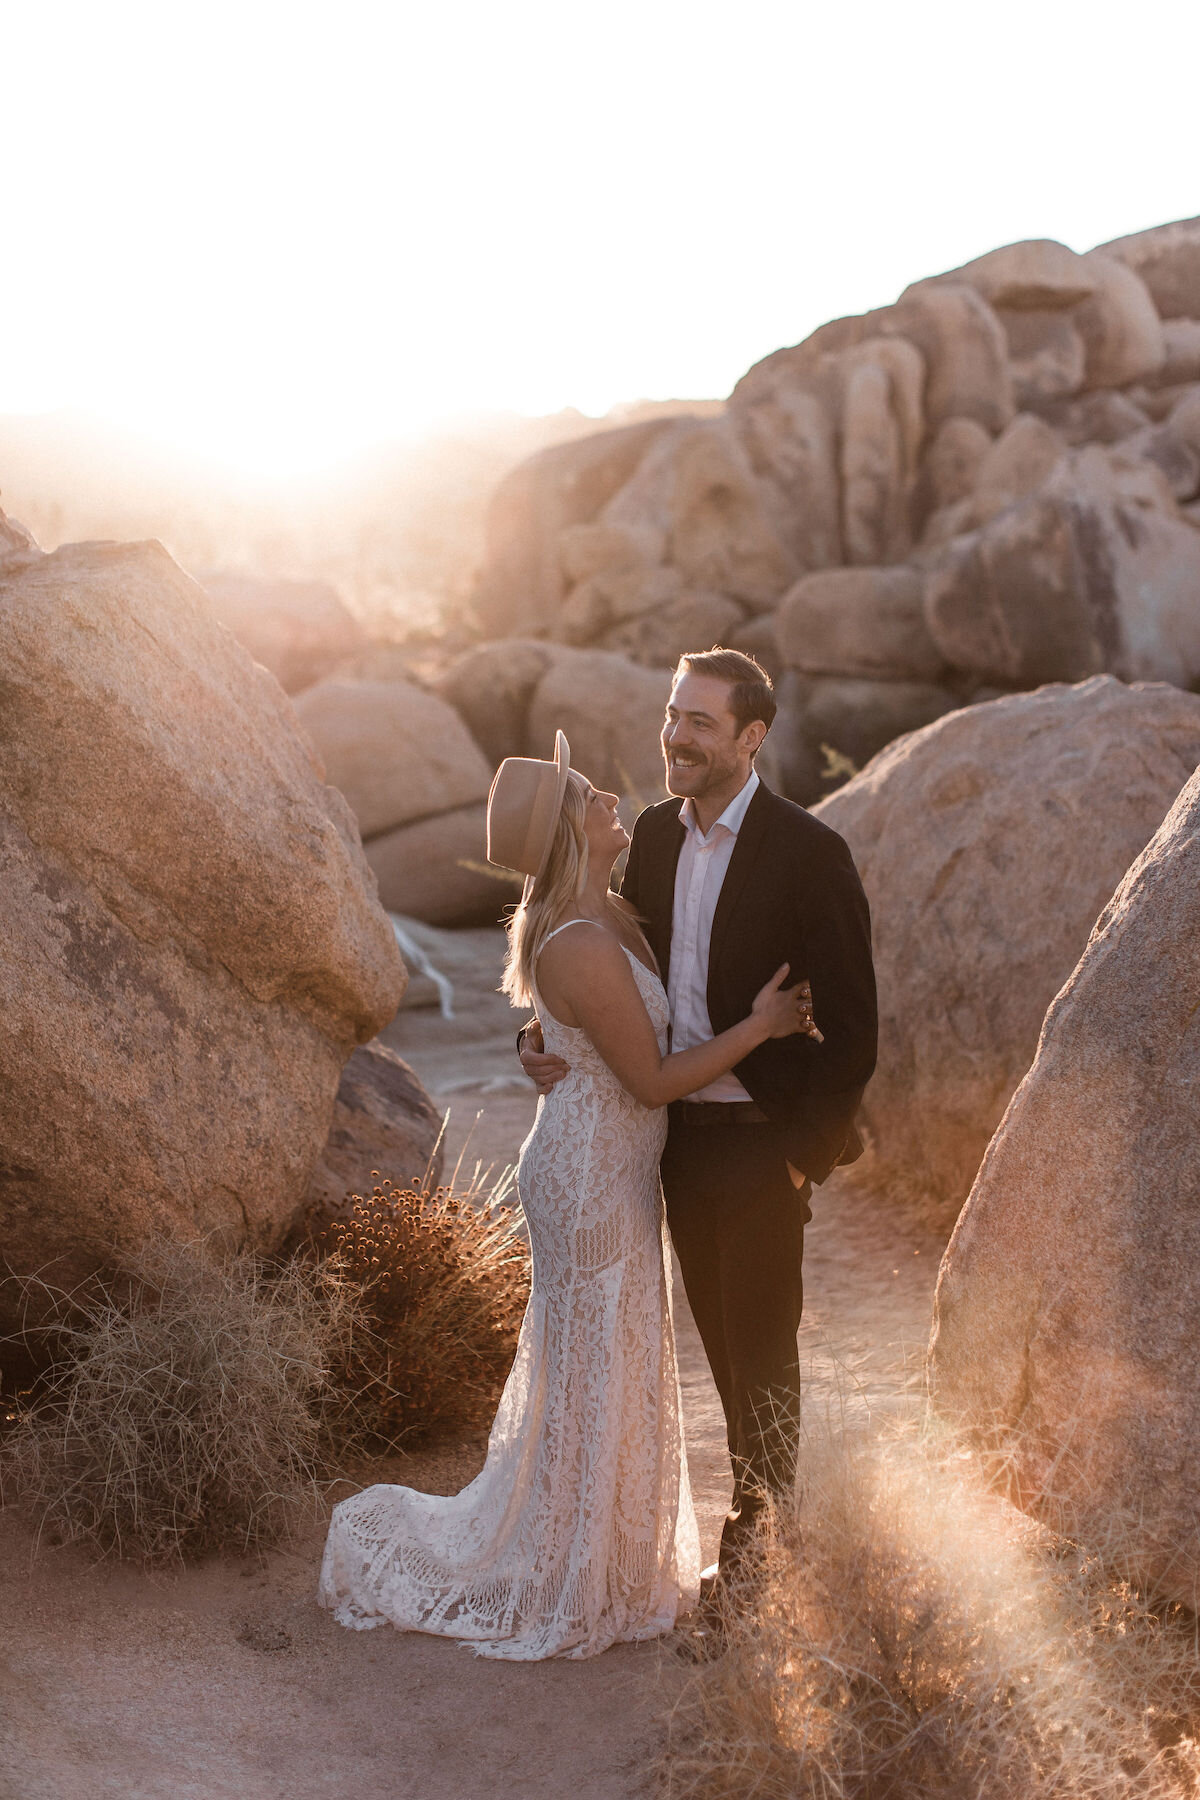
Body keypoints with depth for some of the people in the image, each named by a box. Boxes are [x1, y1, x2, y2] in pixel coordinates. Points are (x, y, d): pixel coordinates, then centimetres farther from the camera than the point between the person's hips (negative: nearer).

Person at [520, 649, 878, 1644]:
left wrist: (806, 1151, -14)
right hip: (676, 1134, 6)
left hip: (759, 1143, -6)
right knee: (722, 1343, 19)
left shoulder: (810, 853, -16)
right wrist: (554, 1039, -9)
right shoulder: (654, 835, 4)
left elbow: (851, 1026, -14)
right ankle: (760, 1510, 36)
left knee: (762, 1351, 6)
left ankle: (752, 1557, 21)